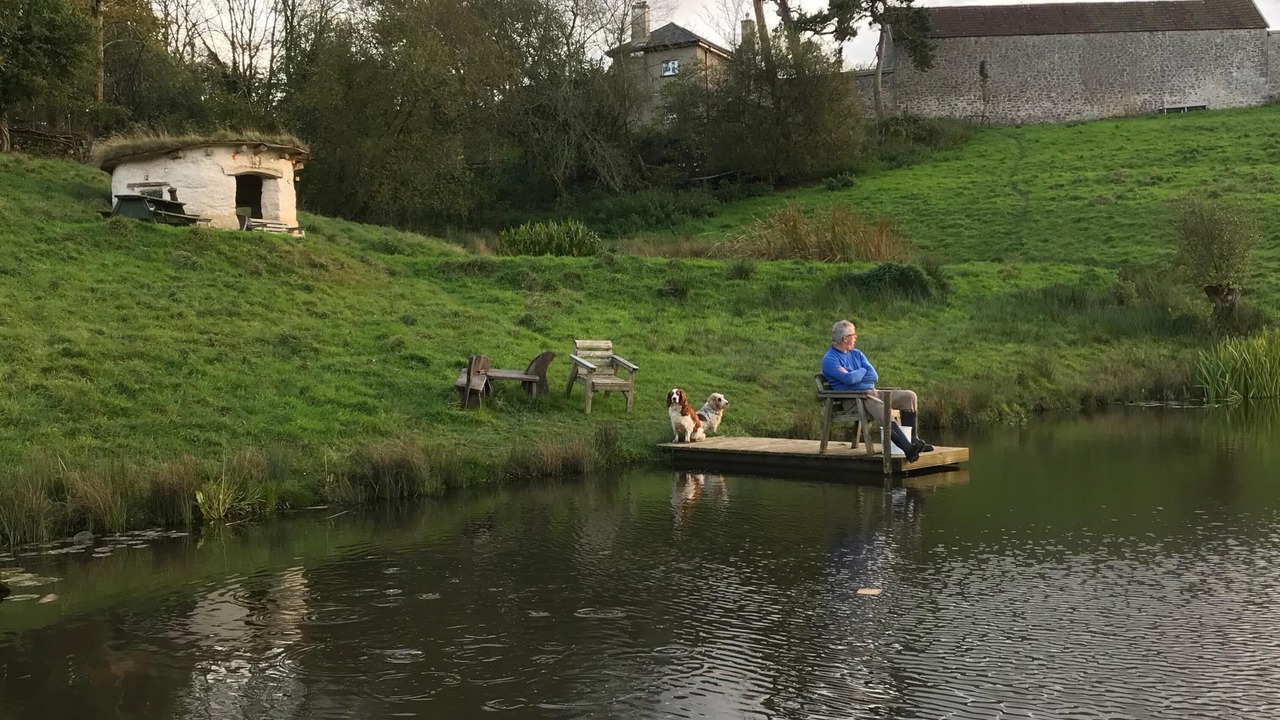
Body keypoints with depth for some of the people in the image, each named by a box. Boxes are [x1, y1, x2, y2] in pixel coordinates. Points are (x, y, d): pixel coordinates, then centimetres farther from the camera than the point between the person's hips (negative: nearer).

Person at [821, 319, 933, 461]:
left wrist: (855, 376, -8)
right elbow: (849, 379, -20)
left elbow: (874, 376, 6)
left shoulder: (857, 354, 20)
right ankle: (907, 448, -48)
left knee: (909, 396, -3)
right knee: (881, 407, -36)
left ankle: (913, 440, -9)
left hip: (872, 392, 8)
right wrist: (862, 371, 0)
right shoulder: (829, 359, -4)